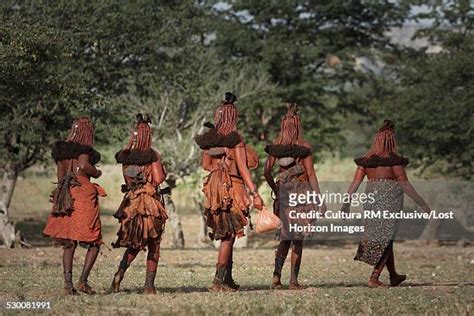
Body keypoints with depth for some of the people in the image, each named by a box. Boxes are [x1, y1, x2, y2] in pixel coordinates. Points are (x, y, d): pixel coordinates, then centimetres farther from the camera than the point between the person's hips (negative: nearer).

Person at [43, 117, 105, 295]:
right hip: (83, 191, -6)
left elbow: (60, 175, 16)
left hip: (65, 196, 6)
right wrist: (96, 172, -3)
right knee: (94, 243, 3)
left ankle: (68, 283, -1)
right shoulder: (84, 149, -4)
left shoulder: (61, 150, 14)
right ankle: (83, 281, -8)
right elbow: (83, 165, -20)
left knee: (68, 243, 9)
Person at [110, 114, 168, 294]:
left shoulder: (125, 156, 4)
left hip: (131, 202, 4)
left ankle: (119, 275, -7)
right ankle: (149, 285, 2)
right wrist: (162, 170, 6)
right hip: (151, 202, -4)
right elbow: (159, 179, -12)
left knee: (134, 244, 15)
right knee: (153, 245, 6)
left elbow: (127, 179, 11)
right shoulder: (152, 155, -10)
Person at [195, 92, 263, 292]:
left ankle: (228, 279, 19)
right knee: (229, 236, -2)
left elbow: (206, 165, 12)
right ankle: (218, 281, -6)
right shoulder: (235, 139, -12)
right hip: (232, 189, -6)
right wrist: (255, 194, -15)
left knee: (226, 235, 16)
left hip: (215, 187, 6)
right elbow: (243, 169, -15)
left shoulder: (209, 139, 4)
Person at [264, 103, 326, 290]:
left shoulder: (275, 146, 3)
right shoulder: (304, 147, -8)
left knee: (286, 236, 13)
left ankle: (277, 274, -4)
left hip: (283, 191, 4)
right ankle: (294, 280, 4)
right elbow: (311, 174, -9)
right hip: (301, 191, -4)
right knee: (298, 238, 4)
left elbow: (267, 172, 4)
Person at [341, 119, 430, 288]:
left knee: (385, 239, 19)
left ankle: (393, 276, 29)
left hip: (371, 200, 6)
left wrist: (347, 202, 4)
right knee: (385, 240, 1)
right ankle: (374, 279, -7)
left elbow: (355, 182, 0)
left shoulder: (366, 160, 3)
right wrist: (422, 203, -4)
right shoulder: (393, 160, -11)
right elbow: (405, 185, -11)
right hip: (389, 201, -6)